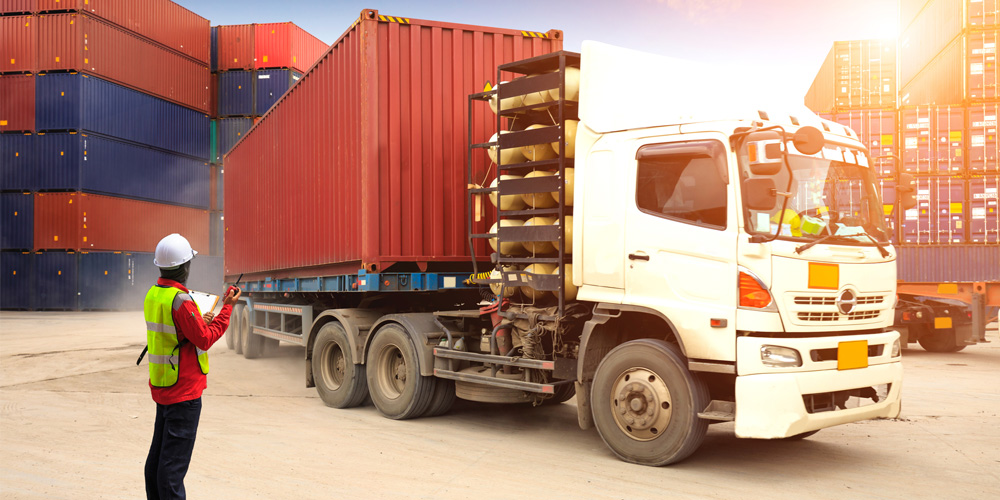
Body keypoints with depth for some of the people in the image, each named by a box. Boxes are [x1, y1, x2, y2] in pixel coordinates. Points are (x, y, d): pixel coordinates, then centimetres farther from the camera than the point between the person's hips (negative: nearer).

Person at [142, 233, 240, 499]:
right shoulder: (180, 301, -21)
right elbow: (205, 339, -15)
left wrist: (199, 322, 8)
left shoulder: (152, 295, 7)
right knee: (175, 460, -4)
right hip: (184, 391, -9)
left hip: (161, 388, 9)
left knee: (158, 455, 16)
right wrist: (227, 308, -9)